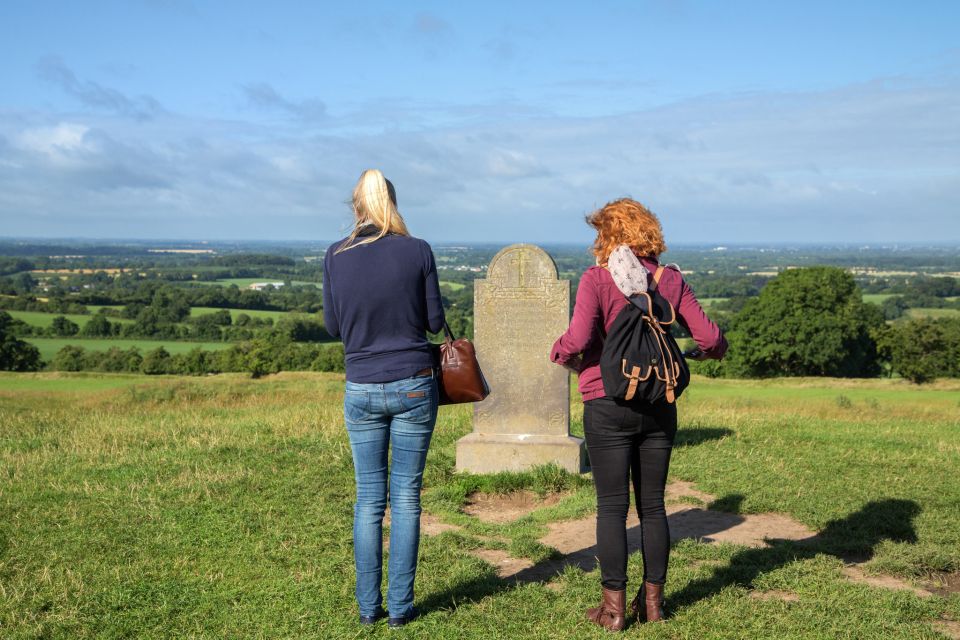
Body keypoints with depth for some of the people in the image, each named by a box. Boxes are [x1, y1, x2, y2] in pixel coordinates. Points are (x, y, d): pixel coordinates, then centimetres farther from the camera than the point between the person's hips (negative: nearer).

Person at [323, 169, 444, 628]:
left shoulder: (336, 256, -3)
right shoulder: (417, 251, -7)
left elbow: (333, 325, 6)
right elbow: (435, 321, -1)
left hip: (361, 389, 1)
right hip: (414, 385, -1)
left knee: (368, 499, 10)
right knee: (406, 497, 7)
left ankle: (368, 606, 15)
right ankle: (400, 607, 12)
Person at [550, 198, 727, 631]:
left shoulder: (597, 279, -9)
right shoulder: (671, 280, 3)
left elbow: (577, 340, -20)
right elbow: (709, 337, 0)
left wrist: (561, 354, 2)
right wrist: (712, 350, 22)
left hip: (608, 405, -4)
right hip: (659, 405, 4)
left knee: (612, 506, 4)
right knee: (652, 504, 13)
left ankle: (614, 606, 10)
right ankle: (653, 600, 22)